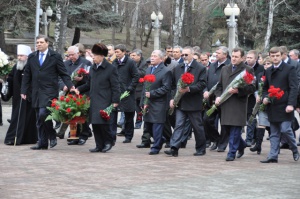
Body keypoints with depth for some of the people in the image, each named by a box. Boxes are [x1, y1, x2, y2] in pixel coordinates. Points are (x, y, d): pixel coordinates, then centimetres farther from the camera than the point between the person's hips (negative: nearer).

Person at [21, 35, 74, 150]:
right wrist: (24, 91, 8)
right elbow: (27, 75, 13)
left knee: (43, 114, -19)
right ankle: (42, 143, 12)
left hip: (49, 91, -5)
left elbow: (63, 74, 1)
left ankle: (52, 136, 0)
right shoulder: (31, 57, 12)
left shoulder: (55, 57, 1)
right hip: (36, 92, 5)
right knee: (39, 119, 6)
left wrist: (70, 86, -12)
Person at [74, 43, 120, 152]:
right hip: (93, 101, 7)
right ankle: (99, 145, 13)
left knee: (102, 122, -13)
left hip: (104, 101, -7)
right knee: (95, 124, 5)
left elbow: (115, 86, -7)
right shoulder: (93, 68, 16)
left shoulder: (111, 68, -5)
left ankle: (108, 141, 8)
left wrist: (115, 101, -12)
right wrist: (79, 89, 7)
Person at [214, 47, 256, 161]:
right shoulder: (225, 69, 17)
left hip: (239, 104, -6)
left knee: (235, 129, -6)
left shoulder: (247, 70, -2)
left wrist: (238, 91, -19)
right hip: (225, 104, 6)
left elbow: (252, 88, -7)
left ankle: (232, 153, 0)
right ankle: (241, 145, 32)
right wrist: (218, 96, 5)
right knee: (227, 128, 9)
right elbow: (219, 85, 22)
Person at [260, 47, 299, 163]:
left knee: (285, 130, -10)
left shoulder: (289, 69, -4)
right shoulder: (268, 71, 15)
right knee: (274, 134, 6)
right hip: (272, 107, 6)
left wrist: (291, 104, -19)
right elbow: (265, 87, 23)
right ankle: (273, 157, 7)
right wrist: (264, 97, 2)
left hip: (284, 106, -6)